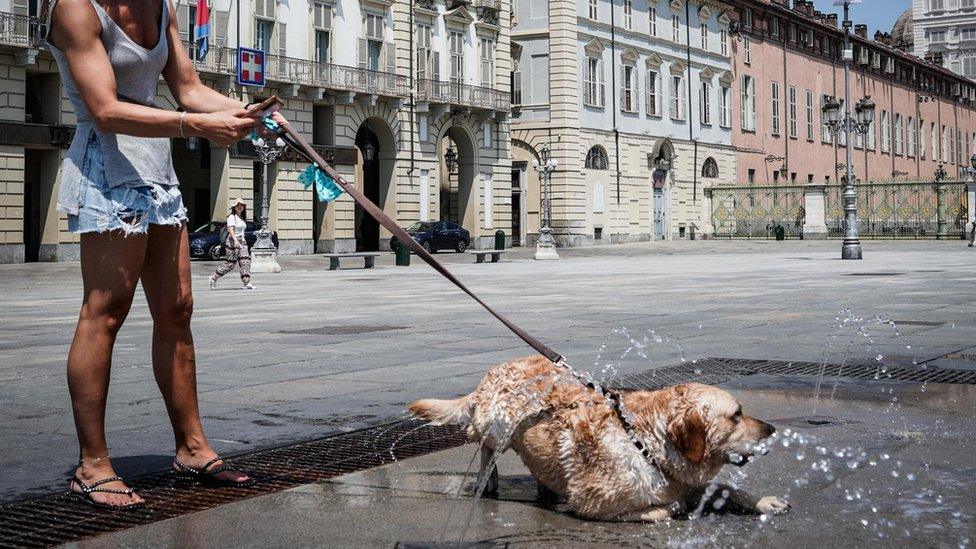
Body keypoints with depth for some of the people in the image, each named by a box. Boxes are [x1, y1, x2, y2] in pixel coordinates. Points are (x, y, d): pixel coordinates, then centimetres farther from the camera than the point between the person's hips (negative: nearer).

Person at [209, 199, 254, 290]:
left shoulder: (242, 218, 17)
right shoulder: (232, 217, -9)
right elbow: (230, 229, -21)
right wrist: (235, 240, -34)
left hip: (242, 241, 8)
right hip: (232, 241, -8)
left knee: (245, 262, -6)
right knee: (230, 264, -3)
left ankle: (247, 283, -10)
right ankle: (214, 277, 12)